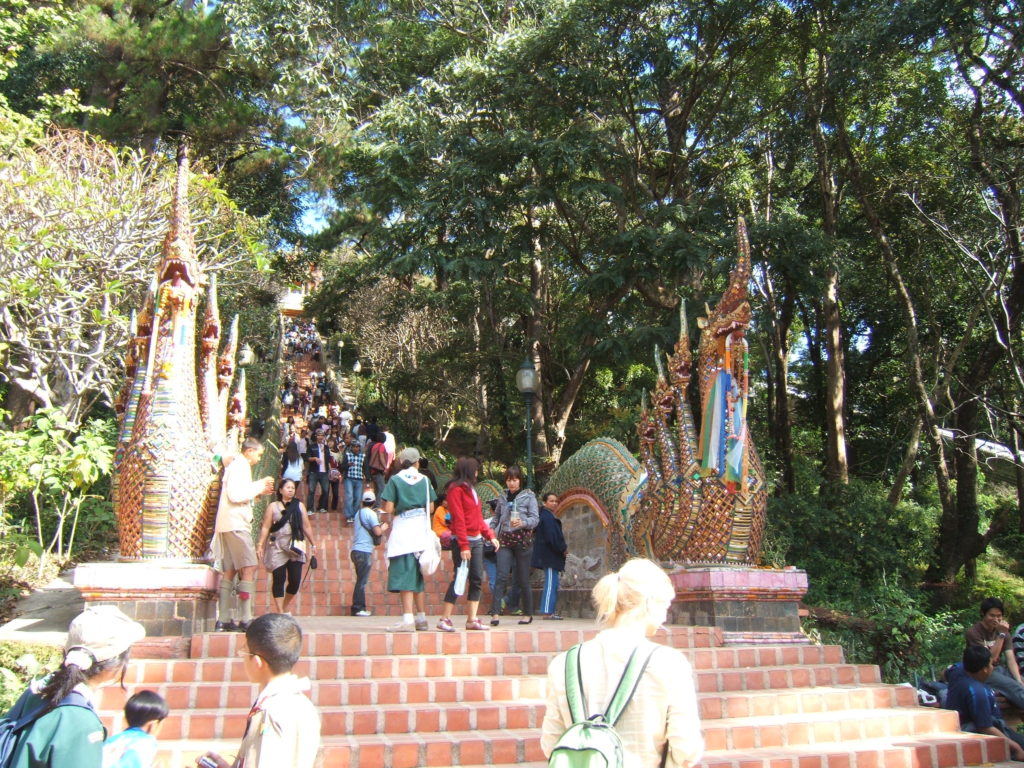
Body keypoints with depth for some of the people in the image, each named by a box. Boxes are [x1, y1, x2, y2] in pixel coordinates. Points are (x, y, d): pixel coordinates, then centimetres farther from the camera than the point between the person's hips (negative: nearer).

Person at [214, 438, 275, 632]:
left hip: (230, 525, 10)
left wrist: (258, 492, 15)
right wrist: (258, 485, -11)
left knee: (229, 571, 8)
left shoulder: (237, 466, 21)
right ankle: (245, 619, -15)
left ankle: (223, 620, 9)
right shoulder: (240, 466, -9)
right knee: (249, 568, -12)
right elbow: (235, 494, -20)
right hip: (235, 524, -10)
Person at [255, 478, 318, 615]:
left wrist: (313, 544, 12)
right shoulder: (273, 506, 7)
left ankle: (285, 609, 18)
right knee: (278, 579, -4)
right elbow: (265, 527, 3)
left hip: (295, 548, 2)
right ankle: (279, 612, 2)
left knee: (295, 580, -3)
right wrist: (260, 545, -5)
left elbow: (306, 527, 14)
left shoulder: (299, 506, 12)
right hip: (277, 548, -2)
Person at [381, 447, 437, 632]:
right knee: (417, 575, 14)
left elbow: (388, 509, -9)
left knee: (404, 573, -7)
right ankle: (421, 619, 19)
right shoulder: (425, 480, 7)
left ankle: (408, 619, -13)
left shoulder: (395, 480, -3)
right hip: (421, 532, 5)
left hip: (402, 532, -5)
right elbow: (431, 507, 9)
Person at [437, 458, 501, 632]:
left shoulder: (470, 488, 17)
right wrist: (463, 546, -20)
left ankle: (472, 619, 9)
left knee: (477, 580, 5)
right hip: (462, 541, -8)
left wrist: (490, 535, 12)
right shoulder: (456, 489, -9)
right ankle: (445, 619, -2)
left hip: (476, 540, 9)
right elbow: (458, 519, -15)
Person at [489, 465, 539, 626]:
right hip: (504, 540, 2)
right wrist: (494, 534, 8)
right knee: (502, 577, -11)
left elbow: (535, 519, -5)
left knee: (523, 579, 4)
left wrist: (523, 523, -23)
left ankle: (528, 614, 18)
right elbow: (496, 517, 22)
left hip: (522, 540, -2)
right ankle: (495, 613, -16)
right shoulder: (502, 498, 13)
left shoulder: (528, 496, 1)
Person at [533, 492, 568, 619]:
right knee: (551, 583, -9)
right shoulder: (547, 517, -14)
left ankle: (549, 611, 15)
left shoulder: (548, 516, 19)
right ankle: (547, 611, -9)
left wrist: (562, 547, 8)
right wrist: (563, 548, -11)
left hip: (549, 556, 11)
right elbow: (551, 537, -20)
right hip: (550, 556, -11)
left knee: (552, 584, 12)